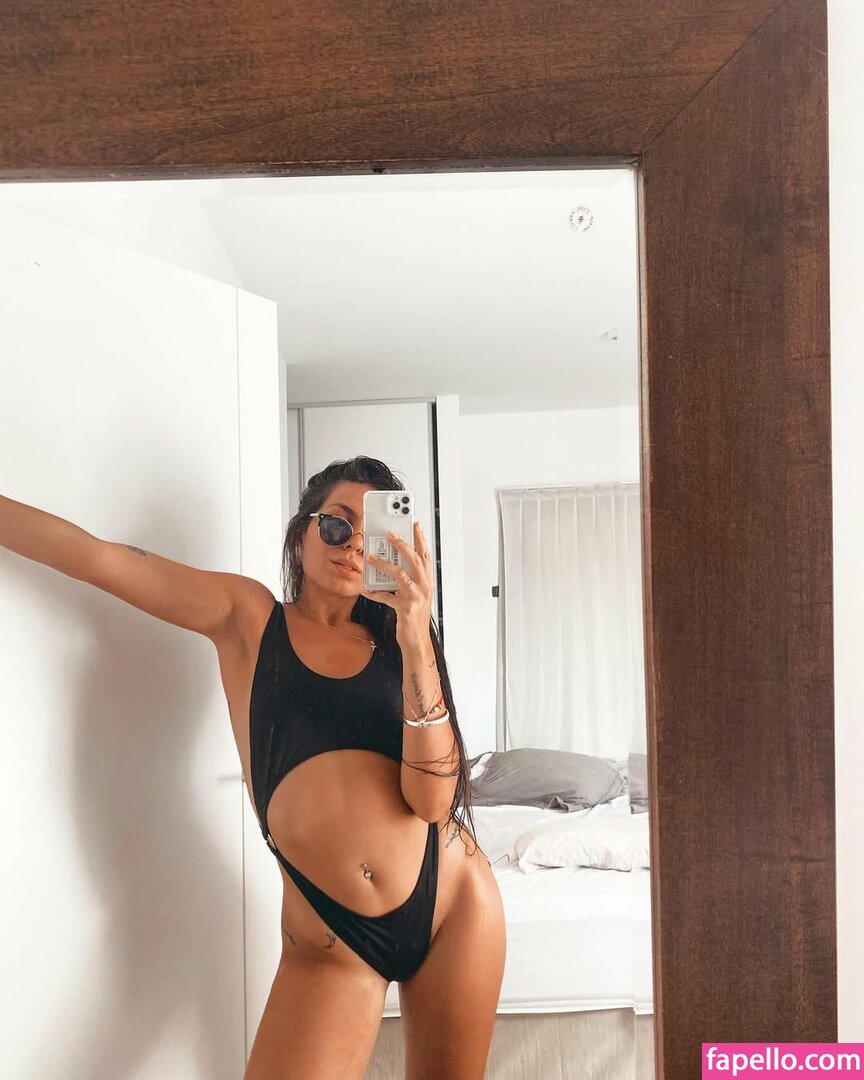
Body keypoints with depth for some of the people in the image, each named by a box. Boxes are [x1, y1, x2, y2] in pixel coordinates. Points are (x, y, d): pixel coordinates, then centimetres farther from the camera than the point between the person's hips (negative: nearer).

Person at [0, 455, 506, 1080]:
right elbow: (93, 555, -6)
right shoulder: (248, 617, 1)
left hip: (451, 900, 2)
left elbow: (432, 800, -11)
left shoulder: (393, 643, 3)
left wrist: (415, 639, -19)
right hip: (330, 939, -1)